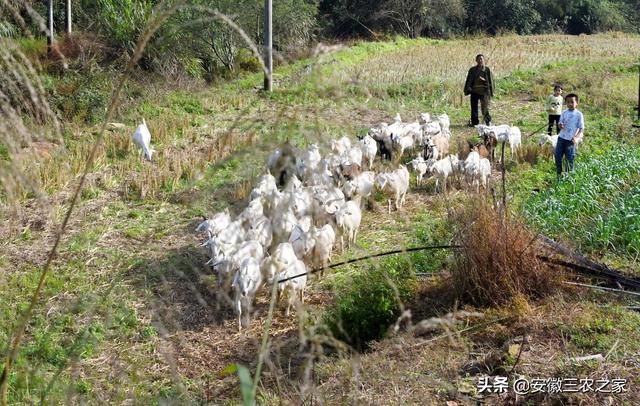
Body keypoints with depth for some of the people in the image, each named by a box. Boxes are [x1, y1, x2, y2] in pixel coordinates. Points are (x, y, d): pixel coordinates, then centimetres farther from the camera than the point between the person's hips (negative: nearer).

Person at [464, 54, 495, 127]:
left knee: (484, 107, -5)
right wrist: (467, 90, 1)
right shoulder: (472, 70, 8)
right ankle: (474, 122, 14)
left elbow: (490, 80, 4)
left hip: (484, 91, -3)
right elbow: (468, 80, 10)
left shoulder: (487, 69, 2)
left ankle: (488, 121, 11)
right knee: (474, 108, 5)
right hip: (474, 91, 3)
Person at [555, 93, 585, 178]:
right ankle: (559, 174, 16)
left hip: (571, 140, -4)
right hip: (562, 137, 4)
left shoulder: (579, 114, -4)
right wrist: (560, 125, -18)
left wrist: (576, 138, -19)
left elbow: (581, 128, -4)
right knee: (558, 156, 3)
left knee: (570, 159, -1)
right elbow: (560, 122, 8)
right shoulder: (564, 113, 7)